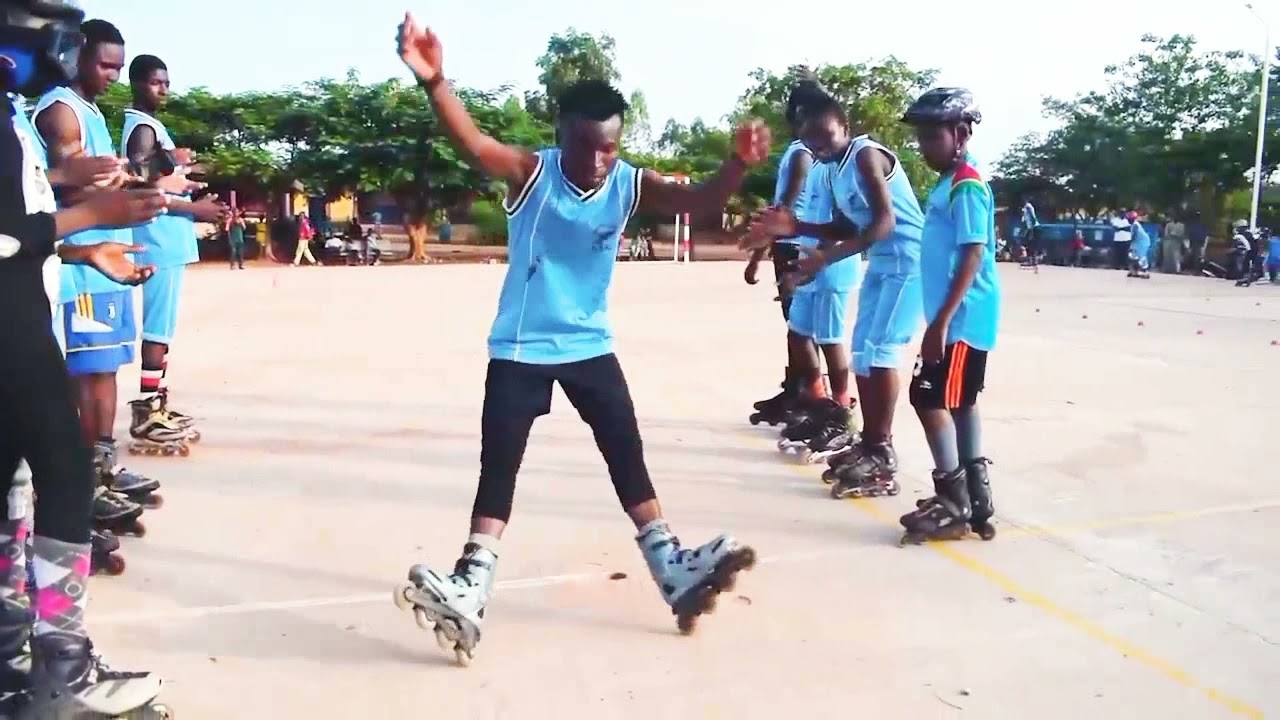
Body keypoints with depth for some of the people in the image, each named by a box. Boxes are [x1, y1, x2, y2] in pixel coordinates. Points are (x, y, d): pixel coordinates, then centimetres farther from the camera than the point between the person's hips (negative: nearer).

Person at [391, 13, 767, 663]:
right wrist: (433, 80, -54)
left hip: (590, 345, 3)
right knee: (498, 466, -2)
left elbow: (699, 202, -23)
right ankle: (471, 592, 0)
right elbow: (472, 144, -35)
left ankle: (674, 572, 17)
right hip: (520, 349, -3)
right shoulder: (530, 173, -17)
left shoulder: (630, 185, -10)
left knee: (628, 457, 8)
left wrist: (738, 164, -44)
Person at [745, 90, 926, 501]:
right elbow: (847, 227, 16)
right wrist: (794, 228, 2)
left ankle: (882, 461, -9)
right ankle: (870, 445, 19)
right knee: (863, 352, 10)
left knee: (878, 351, -13)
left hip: (907, 261, -10)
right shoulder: (837, 169, 11)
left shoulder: (867, 155, -16)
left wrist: (829, 256, -34)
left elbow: (885, 221, -25)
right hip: (881, 263, 10)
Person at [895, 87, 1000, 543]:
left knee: (930, 398, -9)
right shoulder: (948, 184, 15)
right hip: (961, 317, 10)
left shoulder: (966, 185, -14)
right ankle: (974, 499, 22)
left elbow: (972, 257, -21)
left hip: (961, 318, -10)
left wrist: (940, 321, -24)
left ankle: (956, 502, 0)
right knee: (960, 402, 13)